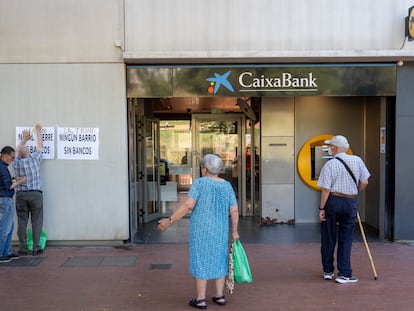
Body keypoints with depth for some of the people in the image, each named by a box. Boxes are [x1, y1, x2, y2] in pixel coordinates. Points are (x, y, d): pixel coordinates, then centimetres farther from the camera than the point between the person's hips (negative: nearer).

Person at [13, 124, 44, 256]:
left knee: (22, 222, 4)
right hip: (35, 194, -2)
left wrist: (23, 139, 37)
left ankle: (22, 249, 5)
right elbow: (40, 146, 13)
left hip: (20, 195, 3)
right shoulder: (34, 159, -3)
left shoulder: (16, 163, 4)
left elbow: (17, 152, 25)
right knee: (36, 222, 1)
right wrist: (38, 132, 26)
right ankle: (36, 249, 1)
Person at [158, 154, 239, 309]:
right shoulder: (227, 186, 2)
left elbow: (188, 205, -20)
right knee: (218, 260, 15)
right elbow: (234, 211, 2)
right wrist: (234, 231, 12)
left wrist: (169, 220, -15)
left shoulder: (200, 182, -12)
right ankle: (220, 296, 19)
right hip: (219, 229, 4)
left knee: (200, 261, 4)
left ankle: (200, 299, 10)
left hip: (201, 229, -4)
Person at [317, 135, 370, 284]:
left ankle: (328, 272, 20)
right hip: (350, 203, 2)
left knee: (328, 238, 10)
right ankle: (344, 274, 9)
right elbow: (364, 182, 4)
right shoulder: (357, 160, 2)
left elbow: (326, 190, -12)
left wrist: (322, 208, -6)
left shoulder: (329, 165, -9)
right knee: (345, 239, 9)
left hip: (332, 201, -2)